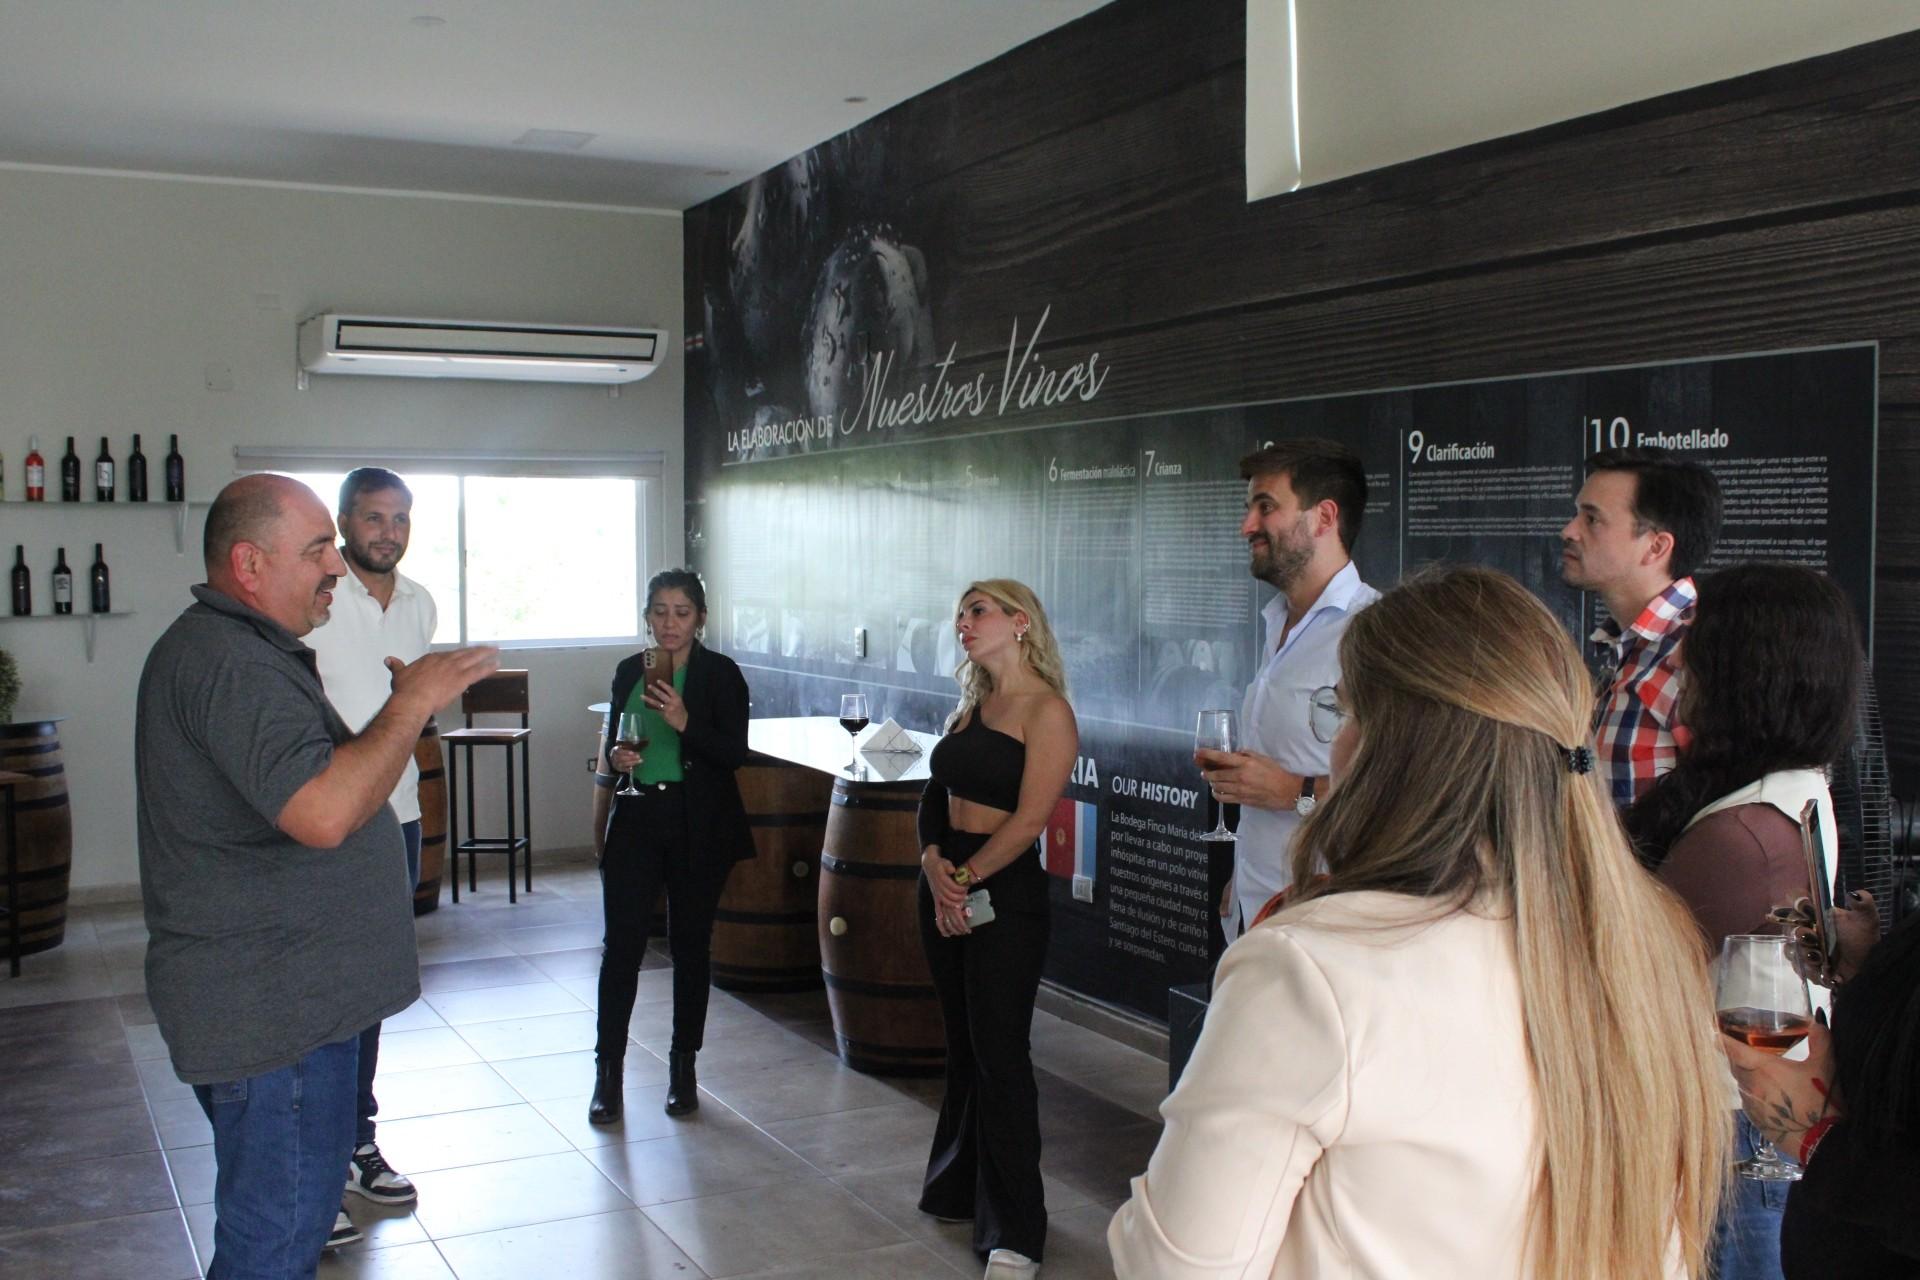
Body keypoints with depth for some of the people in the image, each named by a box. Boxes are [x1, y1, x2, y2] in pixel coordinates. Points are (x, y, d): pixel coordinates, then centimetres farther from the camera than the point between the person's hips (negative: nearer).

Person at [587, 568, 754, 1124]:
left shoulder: (720, 674, -4)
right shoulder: (629, 672, 9)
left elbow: (736, 753, -12)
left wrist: (685, 722, -25)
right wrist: (614, 758, -4)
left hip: (699, 826, -3)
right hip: (636, 819, 3)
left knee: (691, 943, 6)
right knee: (621, 943, -2)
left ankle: (683, 1067, 20)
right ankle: (608, 1072, 6)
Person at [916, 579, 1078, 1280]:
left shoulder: (1047, 711, -11)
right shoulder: (969, 706, 12)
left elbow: (1030, 817, -17)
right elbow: (934, 795, 9)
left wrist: (967, 879, -15)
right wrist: (933, 862, -8)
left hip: (1004, 893, -7)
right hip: (945, 885, 7)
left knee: (999, 1055, -4)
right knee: (962, 1045, 17)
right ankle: (960, 1188, 31)